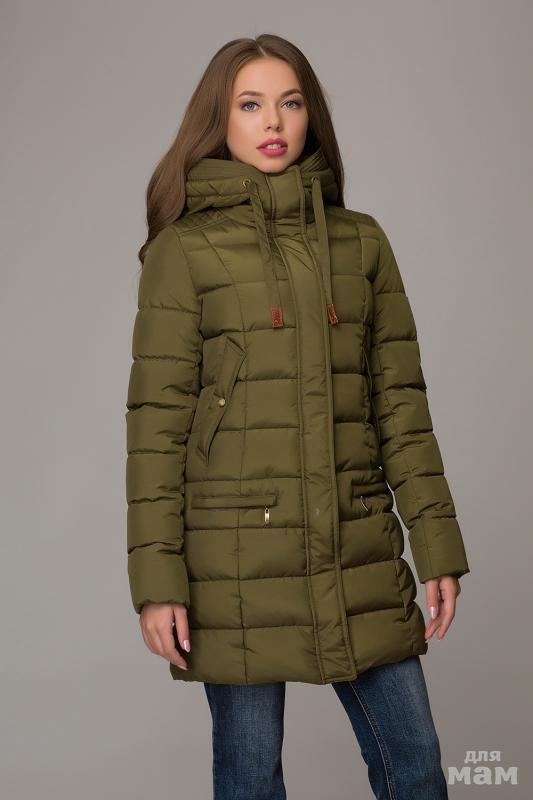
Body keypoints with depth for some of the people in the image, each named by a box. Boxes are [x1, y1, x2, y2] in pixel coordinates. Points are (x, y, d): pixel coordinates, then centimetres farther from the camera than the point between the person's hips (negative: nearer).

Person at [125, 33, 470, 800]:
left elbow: (401, 401, 7)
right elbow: (156, 419, -4)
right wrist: (157, 579, -9)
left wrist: (438, 548, 3)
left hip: (360, 556, 3)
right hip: (238, 557, -3)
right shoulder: (184, 250, -2)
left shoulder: (362, 242, 8)